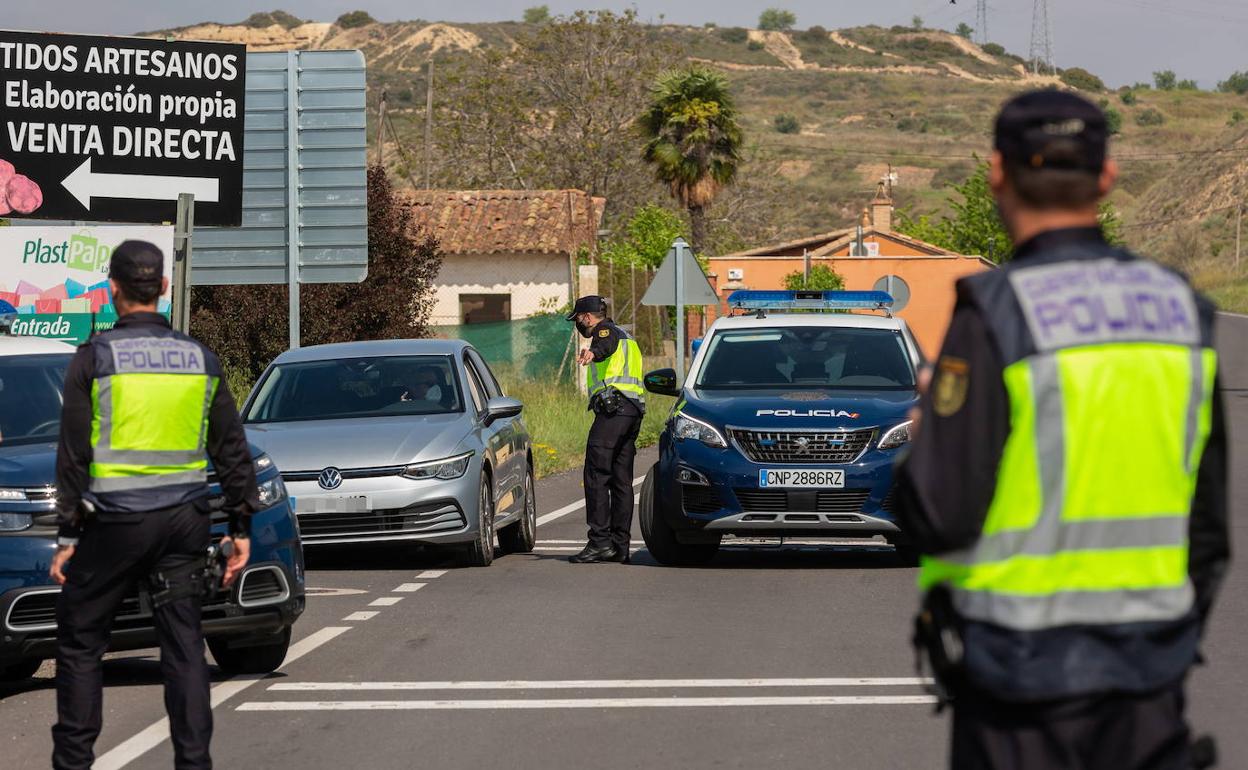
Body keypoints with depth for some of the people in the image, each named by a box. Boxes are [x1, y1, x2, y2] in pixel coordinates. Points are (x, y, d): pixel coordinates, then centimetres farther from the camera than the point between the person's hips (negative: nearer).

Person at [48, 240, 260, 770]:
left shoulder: (94, 358, -6)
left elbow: (73, 455, -6)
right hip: (185, 521, 4)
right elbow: (233, 451, 8)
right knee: (184, 646, 6)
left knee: (78, 641, 7)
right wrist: (240, 527, 14)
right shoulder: (199, 359, 6)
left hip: (117, 524, -3)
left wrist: (68, 535, -2)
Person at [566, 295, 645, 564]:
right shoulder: (625, 337, 28)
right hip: (633, 410, 10)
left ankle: (600, 540, -20)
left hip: (612, 408, -10)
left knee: (596, 476, -13)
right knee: (621, 480, 8)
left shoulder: (606, 330, -1)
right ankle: (620, 545, 6)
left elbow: (606, 345, -27)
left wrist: (592, 353, -49)